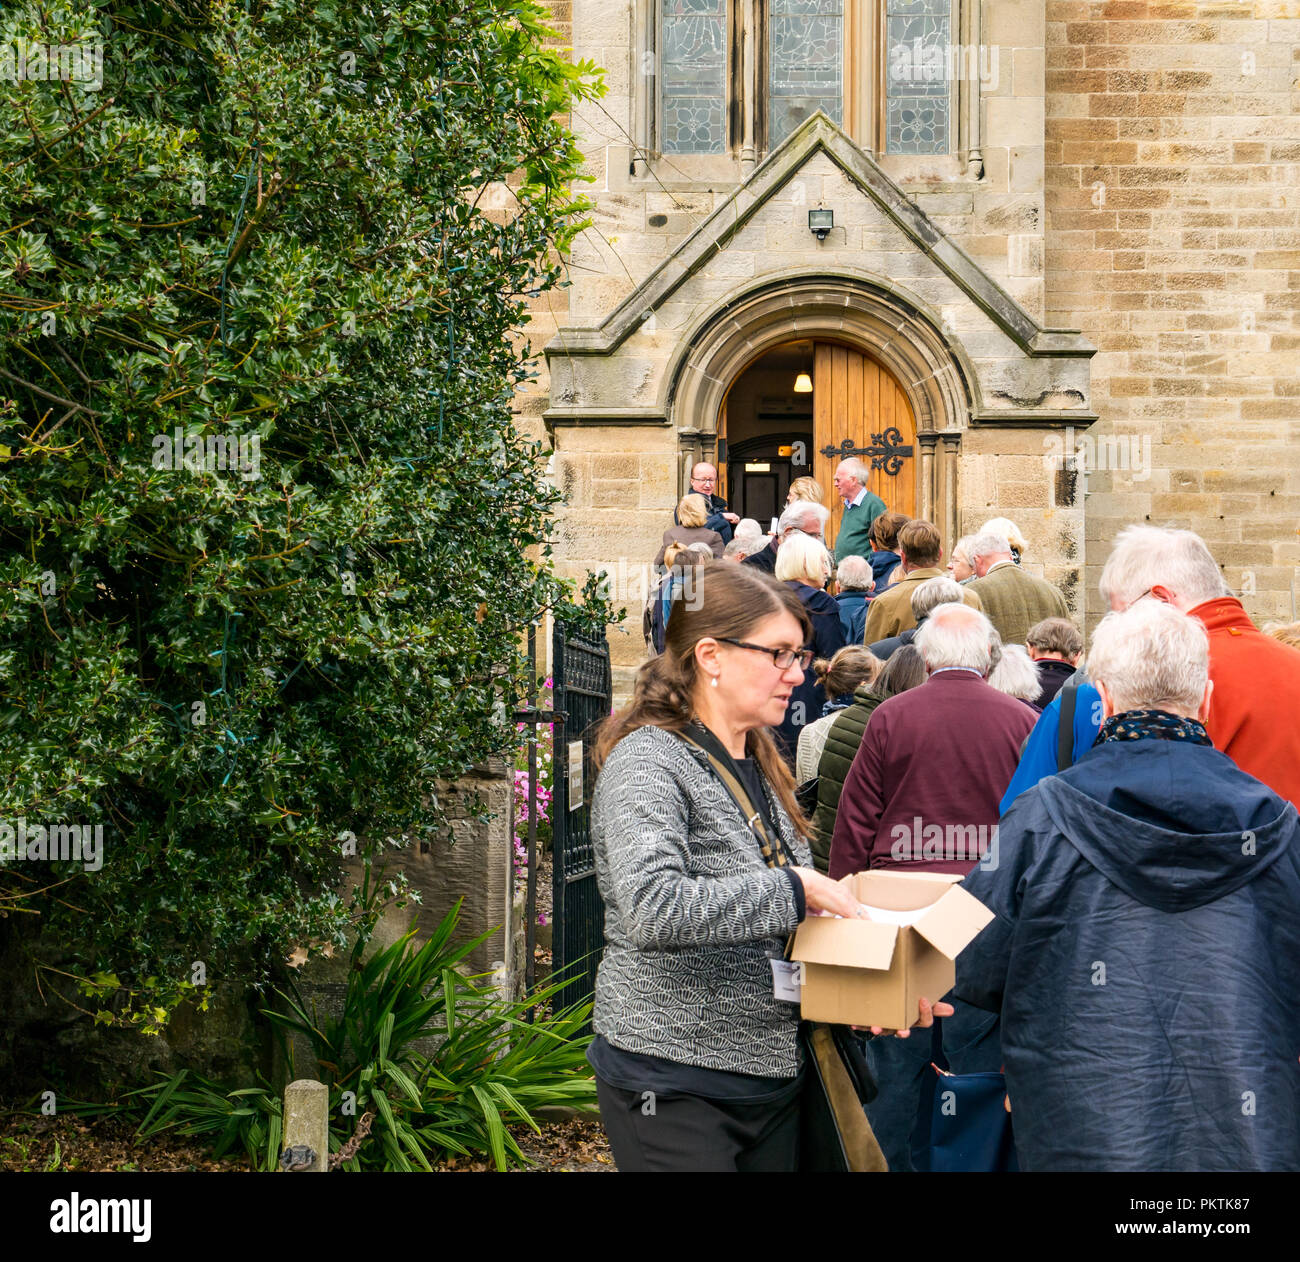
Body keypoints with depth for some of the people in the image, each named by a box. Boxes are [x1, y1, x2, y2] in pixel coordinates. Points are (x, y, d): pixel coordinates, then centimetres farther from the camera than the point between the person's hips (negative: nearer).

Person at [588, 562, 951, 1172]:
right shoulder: (647, 761, -14)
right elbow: (652, 908, -30)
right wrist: (797, 888, -24)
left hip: (773, 1074, 8)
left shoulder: (758, 764, 14)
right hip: (670, 1083, -8)